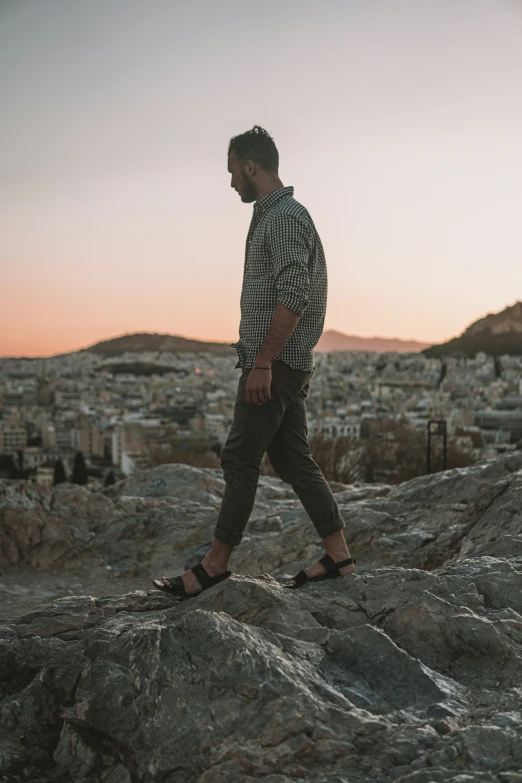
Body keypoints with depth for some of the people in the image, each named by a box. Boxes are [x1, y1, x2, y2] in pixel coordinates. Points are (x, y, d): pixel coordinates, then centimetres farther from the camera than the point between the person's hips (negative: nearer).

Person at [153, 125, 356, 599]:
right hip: (288, 363, 10)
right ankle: (337, 555, 13)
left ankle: (216, 564, 7)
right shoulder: (276, 216, 19)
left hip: (275, 363, -10)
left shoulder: (284, 217, -14)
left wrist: (261, 363, -23)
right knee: (292, 459, 10)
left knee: (240, 459, -3)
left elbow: (293, 297, -23)